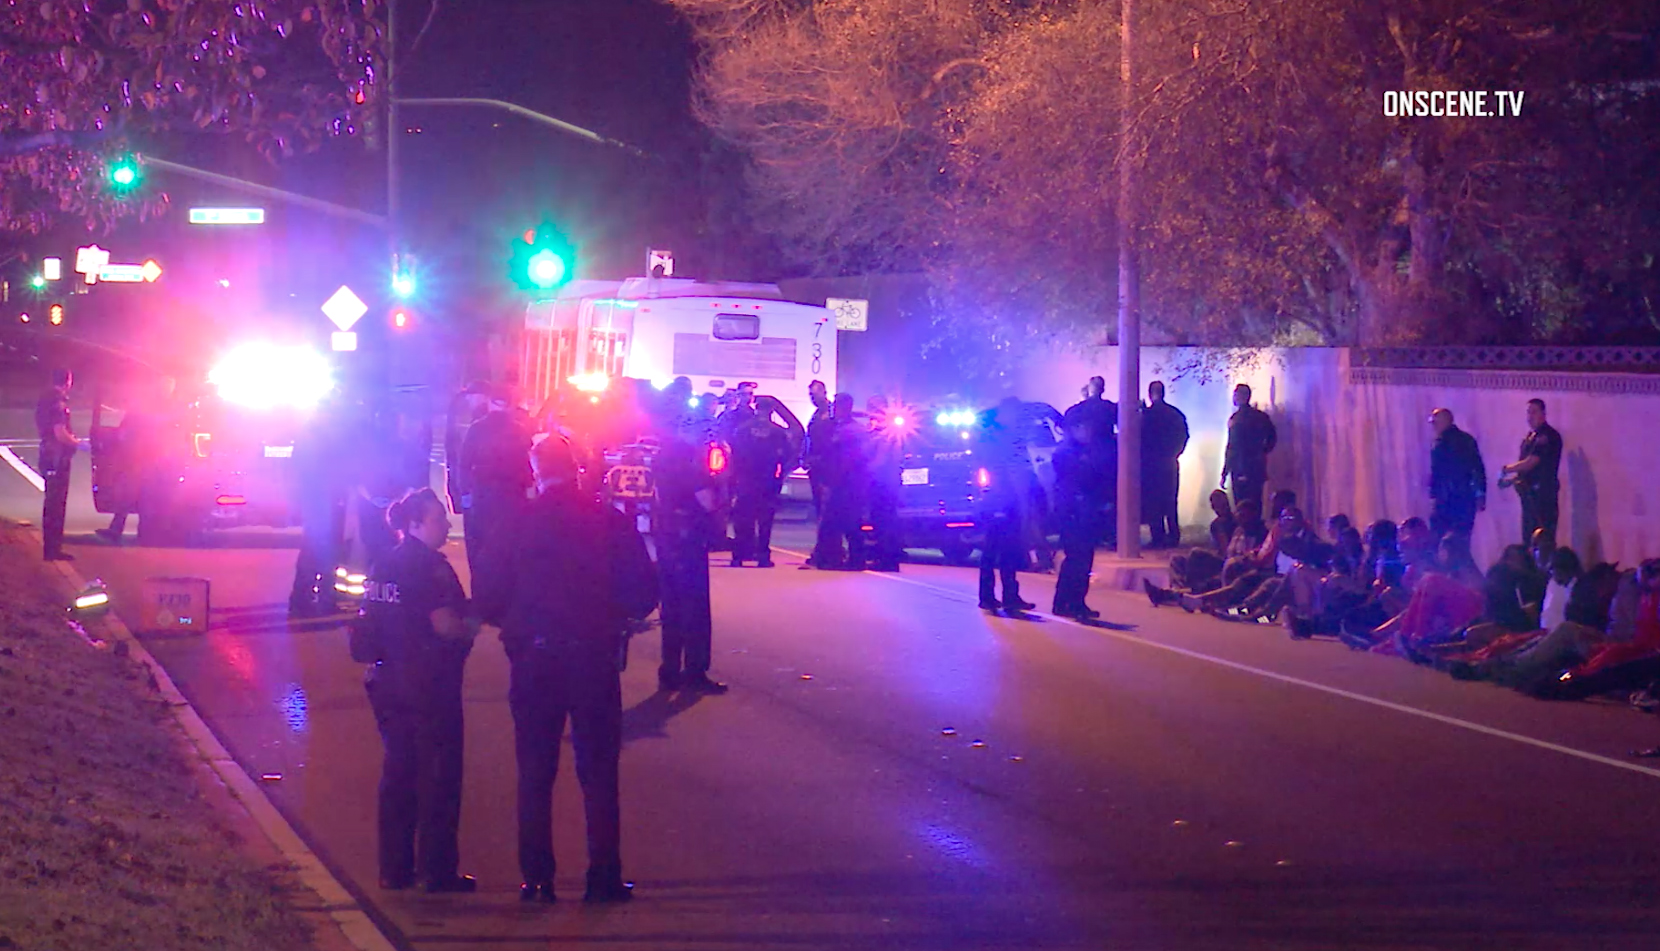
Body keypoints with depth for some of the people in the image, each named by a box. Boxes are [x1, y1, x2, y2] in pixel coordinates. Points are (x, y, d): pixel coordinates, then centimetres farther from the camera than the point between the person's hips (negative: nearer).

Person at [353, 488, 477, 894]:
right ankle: (438, 871, 2)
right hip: (430, 684, -8)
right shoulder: (429, 567, -15)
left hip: (388, 680, 8)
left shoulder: (384, 566, 11)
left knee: (398, 773, 14)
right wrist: (472, 627, -2)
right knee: (438, 777, 0)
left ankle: (394, 868, 16)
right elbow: (446, 625, -22)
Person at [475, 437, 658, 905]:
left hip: (534, 660, 0)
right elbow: (643, 594, -3)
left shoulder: (516, 524, -6)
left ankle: (537, 877, 7)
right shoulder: (612, 522, -5)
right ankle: (604, 877, 6)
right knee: (599, 772, 8)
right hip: (595, 660, 0)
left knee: (535, 774, 9)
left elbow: (487, 600, -5)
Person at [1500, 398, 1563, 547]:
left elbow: (1531, 462, -16)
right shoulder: (1530, 437, 16)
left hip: (1543, 492, -9)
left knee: (1543, 538, -11)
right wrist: (1512, 479, 7)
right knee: (1529, 537, 9)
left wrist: (1508, 469, -5)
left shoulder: (1548, 436, -10)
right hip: (1529, 492, 9)